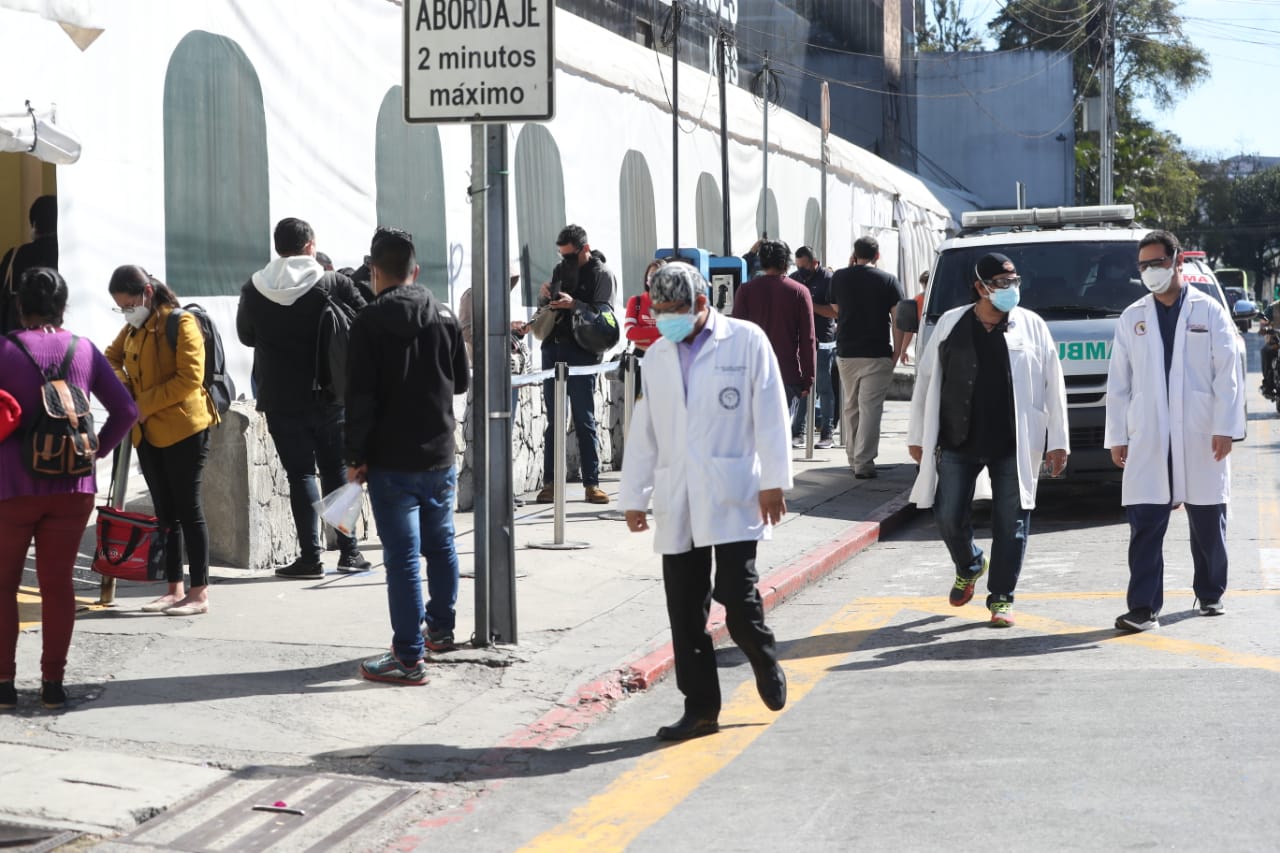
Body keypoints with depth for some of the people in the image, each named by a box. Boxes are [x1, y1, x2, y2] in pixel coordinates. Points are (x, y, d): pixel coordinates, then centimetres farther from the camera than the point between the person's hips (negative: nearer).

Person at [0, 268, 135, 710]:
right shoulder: (84, 351, 4)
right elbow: (125, 409, 4)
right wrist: (97, 449, 11)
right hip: (73, 488, 3)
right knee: (58, 583, 9)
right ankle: (53, 682, 9)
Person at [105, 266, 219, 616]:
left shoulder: (180, 323, -11)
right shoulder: (132, 329, 12)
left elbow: (190, 379, -18)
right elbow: (111, 359, 24)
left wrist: (145, 404, -17)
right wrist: (122, 385, 1)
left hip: (183, 430, -8)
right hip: (148, 434, 8)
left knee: (189, 511, -4)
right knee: (165, 512, 11)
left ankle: (199, 594, 0)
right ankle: (174, 589, 18)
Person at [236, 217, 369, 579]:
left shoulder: (253, 290, -3)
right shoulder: (334, 285, -8)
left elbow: (246, 336, 11)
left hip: (281, 399, 0)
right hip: (330, 396, 0)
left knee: (300, 474, 4)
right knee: (337, 471, 11)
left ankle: (310, 556, -1)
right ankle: (348, 552, 12)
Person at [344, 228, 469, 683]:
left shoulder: (370, 322, -11)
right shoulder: (445, 316, 4)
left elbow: (361, 396, -14)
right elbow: (462, 381, 14)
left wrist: (355, 457, -8)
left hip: (392, 461, -5)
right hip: (440, 454, 5)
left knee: (402, 556, -5)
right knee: (440, 544, 21)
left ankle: (409, 656, -6)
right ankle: (440, 628, 36)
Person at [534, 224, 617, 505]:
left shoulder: (603, 274, -3)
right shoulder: (561, 269, 14)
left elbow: (604, 314, -12)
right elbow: (544, 305, 22)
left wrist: (574, 304, -25)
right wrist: (544, 295, -1)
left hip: (582, 353, -6)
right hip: (553, 349, 6)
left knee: (584, 419, -3)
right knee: (554, 419, 6)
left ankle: (591, 483, 2)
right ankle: (550, 482, 7)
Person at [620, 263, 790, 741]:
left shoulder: (746, 342, 1)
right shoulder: (657, 357, 15)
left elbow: (769, 413, -3)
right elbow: (643, 429, 17)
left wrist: (774, 480, -9)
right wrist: (634, 496, 14)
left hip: (733, 499, -5)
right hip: (676, 503, 5)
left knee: (737, 596, -10)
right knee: (685, 611, 3)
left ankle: (766, 667, 19)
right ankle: (699, 706, 10)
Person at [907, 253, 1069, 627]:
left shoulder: (1032, 326, 3)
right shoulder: (951, 324, 3)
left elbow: (1053, 387, 4)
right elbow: (926, 381, 8)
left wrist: (1057, 442, 0)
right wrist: (917, 436, 7)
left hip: (1013, 445, -1)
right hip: (957, 442, 1)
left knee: (1011, 522, -1)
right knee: (949, 516, 2)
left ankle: (1001, 598, 10)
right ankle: (969, 567, 33)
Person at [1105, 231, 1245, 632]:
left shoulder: (1209, 312, 4)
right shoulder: (1132, 318, 11)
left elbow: (1226, 374, 0)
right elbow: (1118, 383, 10)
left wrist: (1225, 427, -8)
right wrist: (1117, 437, 5)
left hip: (1200, 437, -1)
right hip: (1147, 441, 1)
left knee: (1208, 524, 8)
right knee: (1145, 525, -7)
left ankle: (1210, 595, 26)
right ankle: (1143, 609, -10)